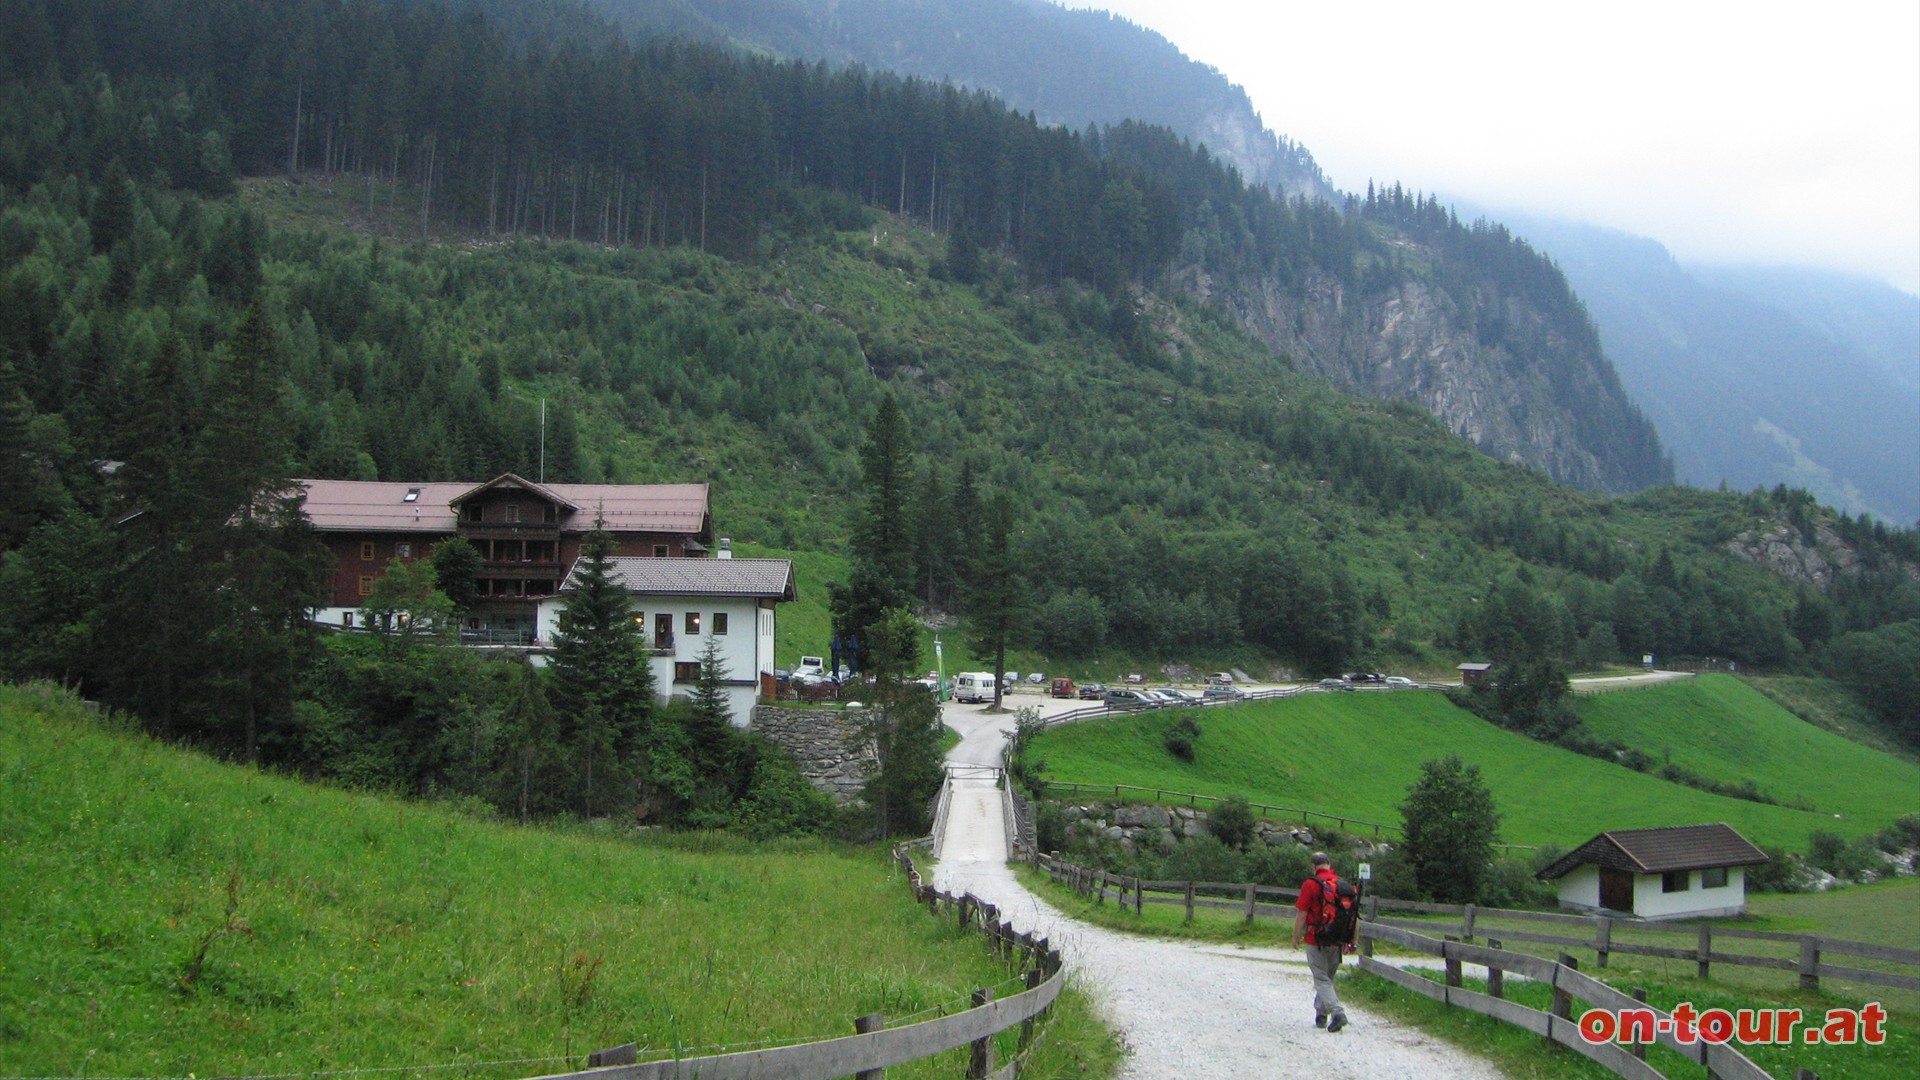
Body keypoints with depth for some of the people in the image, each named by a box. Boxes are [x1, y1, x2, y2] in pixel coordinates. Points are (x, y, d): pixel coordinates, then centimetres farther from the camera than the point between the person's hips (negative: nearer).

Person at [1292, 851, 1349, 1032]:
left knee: (1321, 979, 0)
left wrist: (1296, 937, 2)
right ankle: (1321, 1015, 25)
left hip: (1316, 941, -5)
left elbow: (1301, 914, -10)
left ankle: (1337, 1012, -17)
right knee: (1328, 977, 18)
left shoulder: (1310, 884, -11)